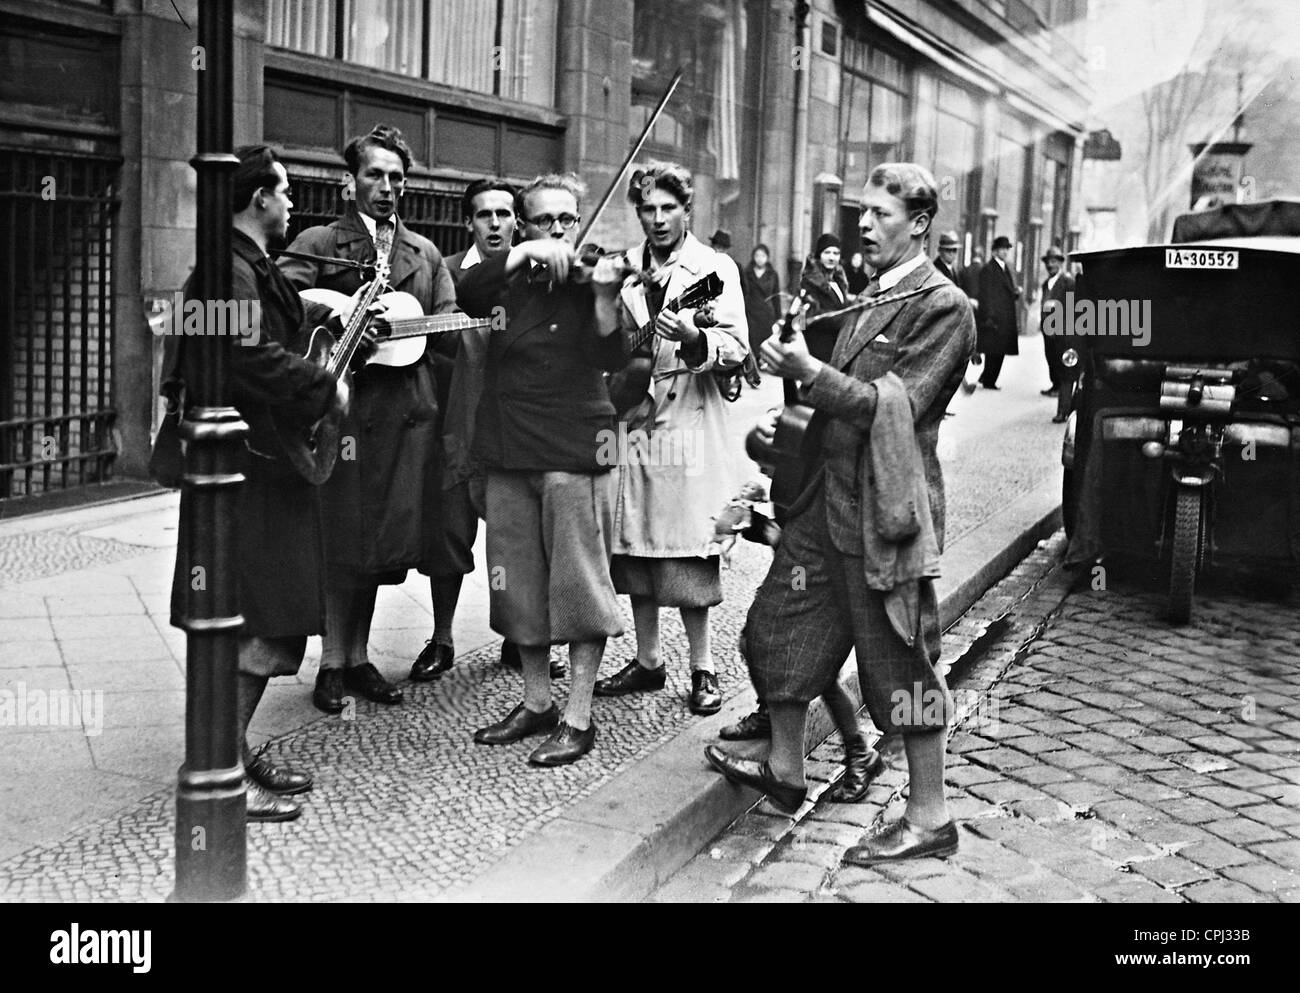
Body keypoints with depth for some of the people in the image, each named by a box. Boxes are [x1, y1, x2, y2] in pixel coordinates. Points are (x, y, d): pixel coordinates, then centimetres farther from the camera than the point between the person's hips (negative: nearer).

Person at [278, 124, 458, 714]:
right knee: (343, 538, -2)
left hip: (407, 409, 4)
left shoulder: (425, 254, 18)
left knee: (384, 538, 8)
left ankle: (358, 657, 20)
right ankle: (333, 663, 10)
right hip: (343, 405, -4)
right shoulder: (318, 244, 4)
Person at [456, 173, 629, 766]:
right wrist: (523, 253, -18)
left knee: (578, 583, -2)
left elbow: (609, 357, -14)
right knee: (518, 584, 11)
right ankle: (536, 704, 26)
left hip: (573, 450, -4)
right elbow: (466, 295, -10)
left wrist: (604, 293, -28)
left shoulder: (589, 280, 1)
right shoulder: (511, 282, 10)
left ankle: (578, 719, 7)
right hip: (508, 451, 5)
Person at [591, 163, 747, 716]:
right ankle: (647, 661, 22)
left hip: (687, 427, -5)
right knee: (633, 552, 9)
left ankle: (702, 669, 7)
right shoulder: (623, 267, 13)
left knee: (685, 556, -5)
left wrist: (695, 340, -28)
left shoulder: (715, 269, 0)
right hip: (631, 422, 5)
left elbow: (737, 348, -11)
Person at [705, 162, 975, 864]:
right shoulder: (870, 295, 15)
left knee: (899, 661, -1)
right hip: (830, 496, 9)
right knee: (778, 626, 17)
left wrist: (809, 370, -23)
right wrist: (790, 421, 13)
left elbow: (893, 407, -19)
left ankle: (929, 818, 13)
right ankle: (785, 771, 35)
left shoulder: (943, 307, -12)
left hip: (883, 510, -9)